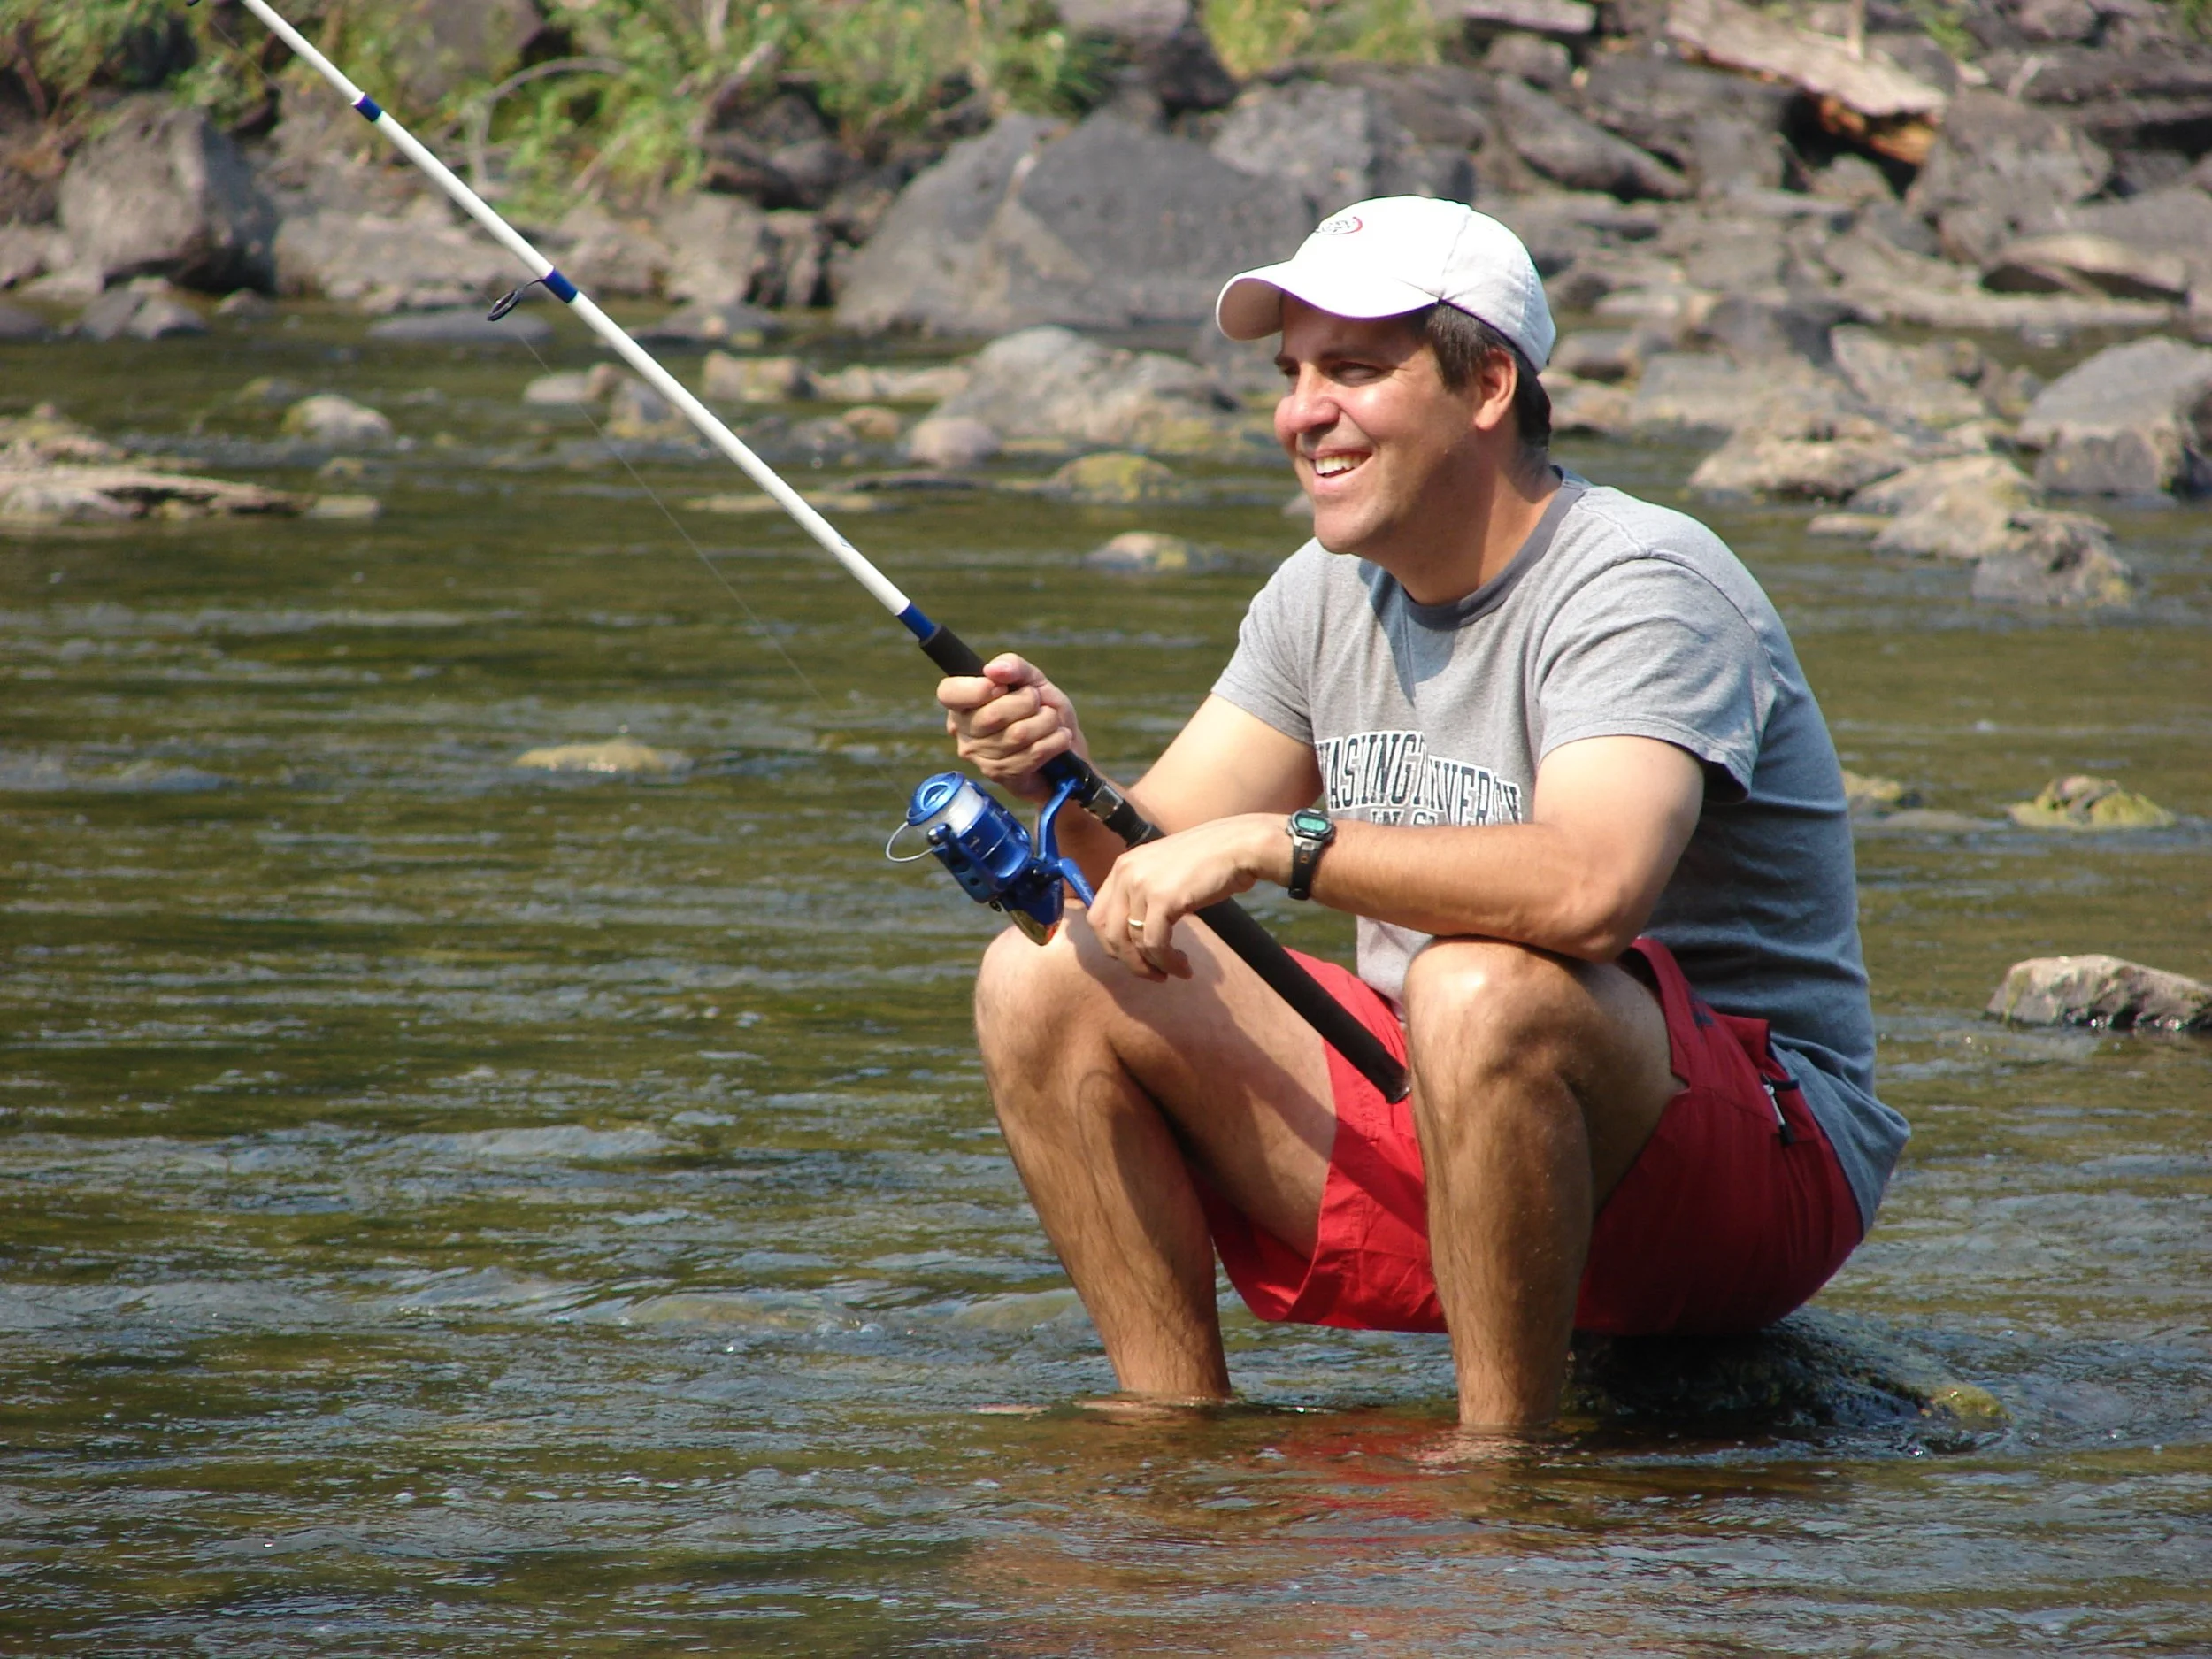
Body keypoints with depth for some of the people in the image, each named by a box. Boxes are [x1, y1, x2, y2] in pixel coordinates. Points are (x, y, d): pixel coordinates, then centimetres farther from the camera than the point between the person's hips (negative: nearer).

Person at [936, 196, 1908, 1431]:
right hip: (1428, 1128, 8)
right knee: (1049, 982, -2)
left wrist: (1277, 841, -35)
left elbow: (1591, 886, -37)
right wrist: (1066, 783, -17)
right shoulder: (1327, 598, 8)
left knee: (1481, 987, -39)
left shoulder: (1638, 587, -18)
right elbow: (1151, 868, 6)